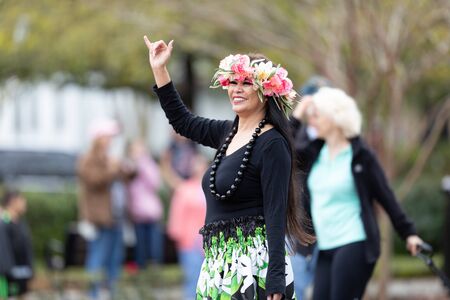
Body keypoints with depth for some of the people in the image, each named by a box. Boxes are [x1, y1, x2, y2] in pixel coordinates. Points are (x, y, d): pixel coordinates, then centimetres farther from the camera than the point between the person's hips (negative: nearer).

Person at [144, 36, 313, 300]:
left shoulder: (272, 144, -11)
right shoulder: (228, 132, 12)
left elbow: (276, 214, -16)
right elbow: (183, 121, 30)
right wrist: (159, 69, 26)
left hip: (253, 266, -8)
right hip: (219, 265, 8)